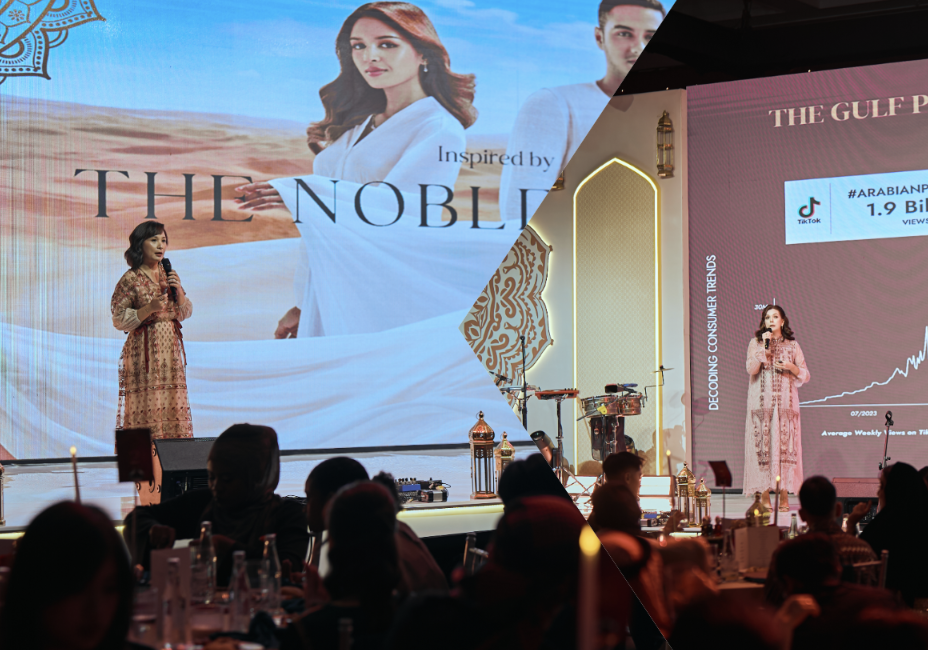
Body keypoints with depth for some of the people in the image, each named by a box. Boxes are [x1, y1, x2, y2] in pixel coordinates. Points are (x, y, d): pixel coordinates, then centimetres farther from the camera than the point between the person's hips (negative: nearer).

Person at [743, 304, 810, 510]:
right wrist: (764, 347, -11)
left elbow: (806, 376, 11)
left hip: (786, 401, 1)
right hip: (761, 402, -1)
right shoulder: (755, 343, 9)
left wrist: (792, 368, -8)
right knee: (762, 444, -6)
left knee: (785, 444, -5)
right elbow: (751, 369, -6)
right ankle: (764, 495, -2)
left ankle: (784, 496, -2)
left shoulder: (792, 345, 11)